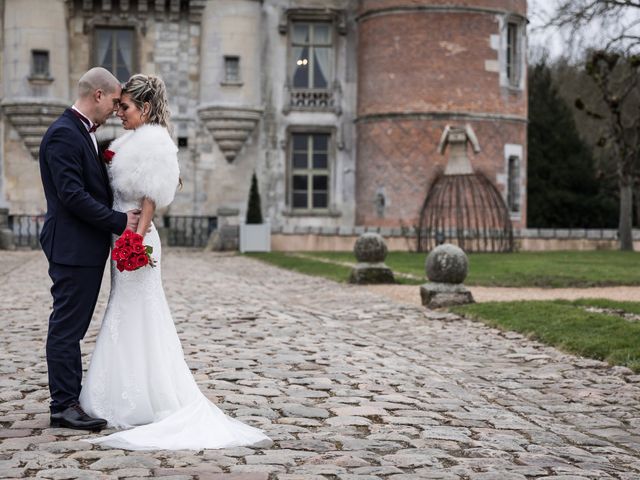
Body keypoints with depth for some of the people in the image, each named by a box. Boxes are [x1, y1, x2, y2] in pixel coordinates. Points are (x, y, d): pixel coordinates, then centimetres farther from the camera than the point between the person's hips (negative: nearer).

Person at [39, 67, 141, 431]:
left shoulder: (85, 133, 15)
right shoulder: (63, 134, -16)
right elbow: (72, 195, -22)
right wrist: (120, 222, -18)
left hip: (89, 246, 10)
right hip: (72, 247, -10)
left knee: (73, 326, 14)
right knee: (67, 326, -4)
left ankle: (71, 398, 22)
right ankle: (64, 406, 3)